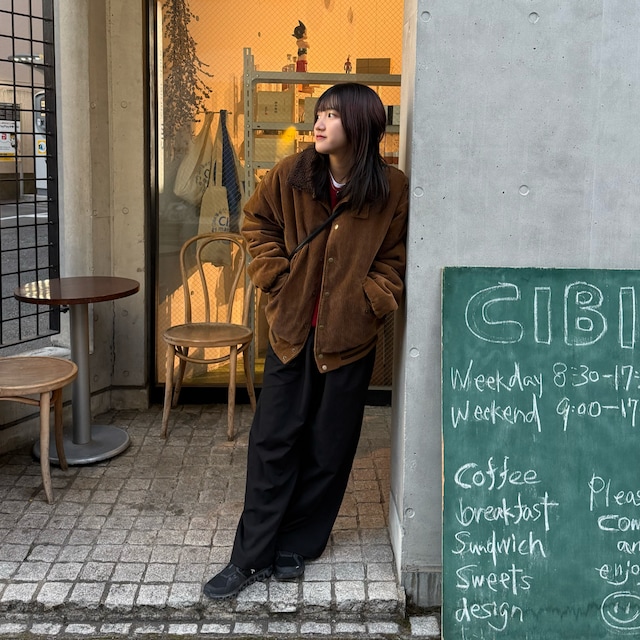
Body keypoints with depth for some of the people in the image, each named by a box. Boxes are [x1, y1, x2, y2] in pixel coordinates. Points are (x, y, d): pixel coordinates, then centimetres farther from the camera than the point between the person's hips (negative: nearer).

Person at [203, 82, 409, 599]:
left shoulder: (393, 190, -7)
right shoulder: (291, 176, -3)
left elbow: (395, 260, 3)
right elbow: (257, 223, 11)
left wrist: (367, 302, -9)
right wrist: (277, 277, 2)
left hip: (349, 337, -1)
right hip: (292, 329, 1)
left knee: (329, 449, 8)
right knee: (273, 441, 3)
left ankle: (296, 547, 25)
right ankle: (251, 557, 13)